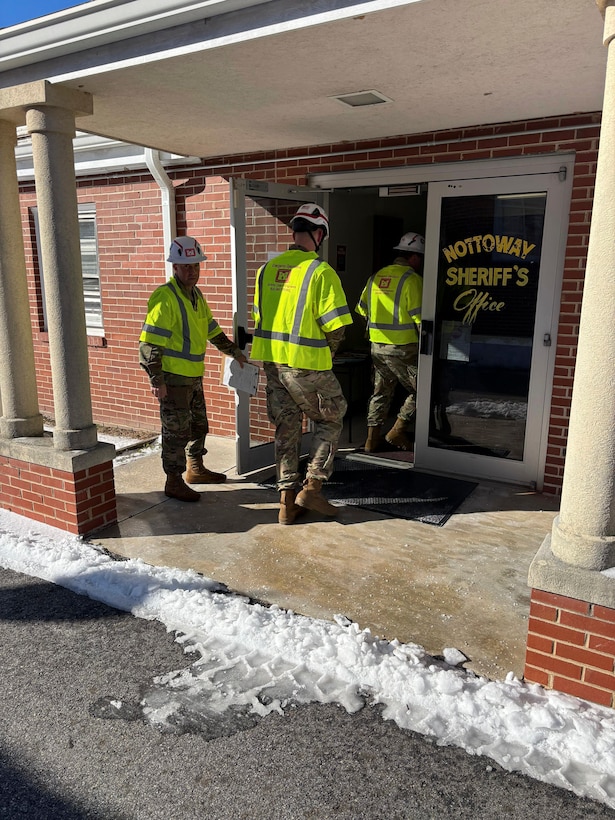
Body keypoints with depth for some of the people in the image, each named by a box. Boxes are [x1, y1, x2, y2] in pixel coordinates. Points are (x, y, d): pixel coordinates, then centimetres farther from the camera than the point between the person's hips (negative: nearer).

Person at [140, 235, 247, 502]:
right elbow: (150, 342, -21)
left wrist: (235, 352, 24)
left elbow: (212, 329, 24)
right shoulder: (165, 297, -17)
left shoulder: (196, 295, 12)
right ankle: (174, 483, 13)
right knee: (176, 431, 0)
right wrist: (156, 379, -25)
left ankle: (195, 469, 38)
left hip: (193, 376, 9)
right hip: (173, 379, -9)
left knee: (199, 425, 20)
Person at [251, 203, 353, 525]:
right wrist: (327, 353, 5)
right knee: (330, 420, 15)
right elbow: (335, 326, -14)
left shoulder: (267, 269, 6)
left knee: (286, 427, 14)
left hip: (272, 361, 6)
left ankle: (287, 500, 20)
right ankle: (312, 487, 11)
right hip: (307, 364, -6)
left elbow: (260, 317, 12)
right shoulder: (321, 271, -13)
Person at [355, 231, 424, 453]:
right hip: (403, 348, -7)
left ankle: (372, 439, 21)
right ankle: (398, 432, 7)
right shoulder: (411, 279, -11)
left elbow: (362, 311, 15)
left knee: (381, 392, 17)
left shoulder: (375, 277, 9)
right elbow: (420, 318, -14)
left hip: (377, 346, 7)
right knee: (419, 391, 8)